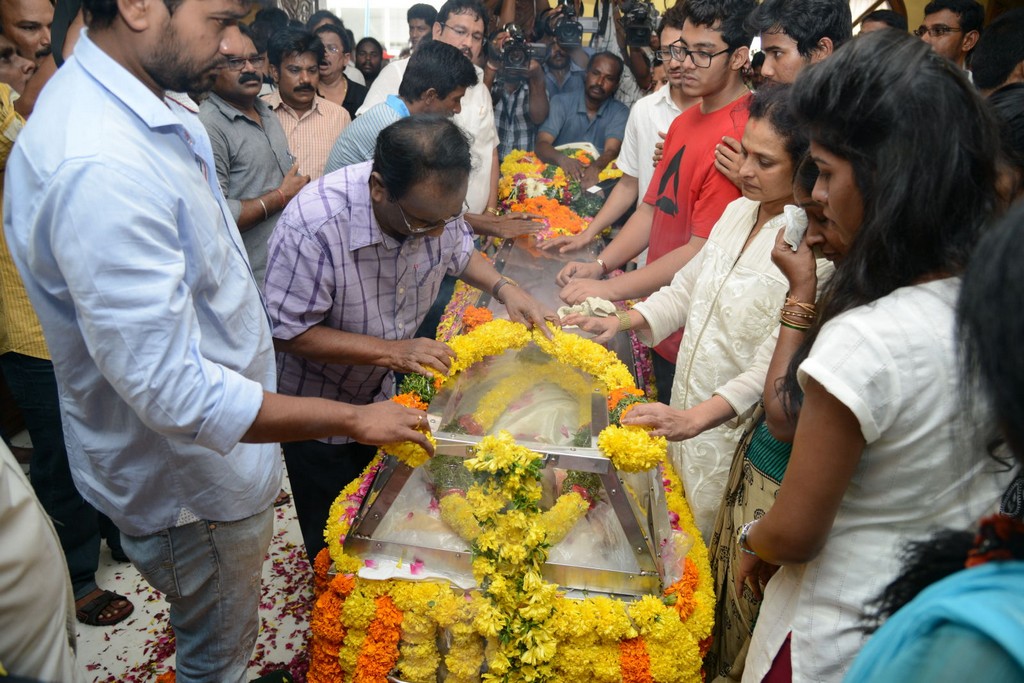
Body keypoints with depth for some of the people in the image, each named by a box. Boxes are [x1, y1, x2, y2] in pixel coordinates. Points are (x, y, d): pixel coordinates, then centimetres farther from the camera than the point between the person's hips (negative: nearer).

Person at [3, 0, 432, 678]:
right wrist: (356, 418, -25)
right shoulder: (100, 168, -35)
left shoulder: (155, 112, 0)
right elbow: (173, 390, -33)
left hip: (214, 456, 9)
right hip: (190, 485, -9)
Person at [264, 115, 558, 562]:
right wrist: (390, 351, -34)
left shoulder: (437, 203, -18)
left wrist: (504, 288, -15)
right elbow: (289, 332, -29)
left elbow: (460, 253, 4)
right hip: (314, 406, -5)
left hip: (381, 391, 5)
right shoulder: (312, 225, -37)